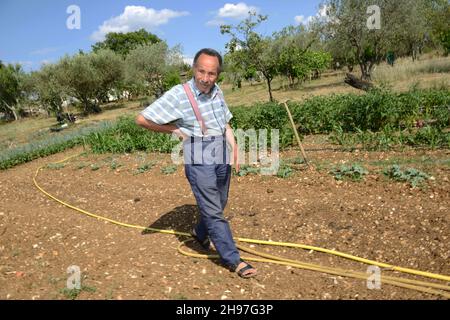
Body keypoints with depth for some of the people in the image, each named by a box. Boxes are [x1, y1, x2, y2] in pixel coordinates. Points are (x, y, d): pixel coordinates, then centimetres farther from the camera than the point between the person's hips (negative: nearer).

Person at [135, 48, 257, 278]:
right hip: (199, 162, -7)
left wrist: (234, 148, 2)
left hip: (222, 158, 7)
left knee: (218, 205, 21)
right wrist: (174, 130, -9)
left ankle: (200, 233, 48)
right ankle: (233, 259, 12)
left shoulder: (217, 91, 5)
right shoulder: (178, 94, -15)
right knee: (214, 212, -1)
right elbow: (142, 119, -14)